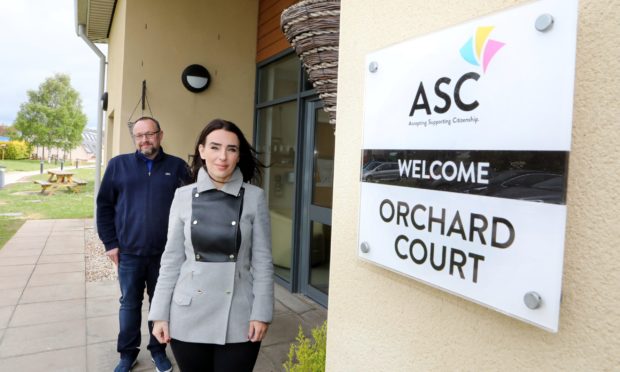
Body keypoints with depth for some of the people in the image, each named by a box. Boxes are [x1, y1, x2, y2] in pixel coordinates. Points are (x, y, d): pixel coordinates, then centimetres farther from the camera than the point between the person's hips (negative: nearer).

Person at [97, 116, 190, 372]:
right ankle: (128, 351, 33)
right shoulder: (118, 164, 2)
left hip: (166, 252, 0)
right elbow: (104, 205, 4)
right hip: (129, 252, 1)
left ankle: (158, 348, 32)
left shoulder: (177, 167, -1)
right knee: (129, 303, 14)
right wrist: (110, 243, 0)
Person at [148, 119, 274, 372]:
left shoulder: (254, 197, -5)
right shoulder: (183, 196, -1)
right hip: (188, 317, 2)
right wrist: (160, 314, 1)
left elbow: (262, 261, -3)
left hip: (238, 320, -1)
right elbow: (171, 260, 3)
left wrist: (261, 313, -6)